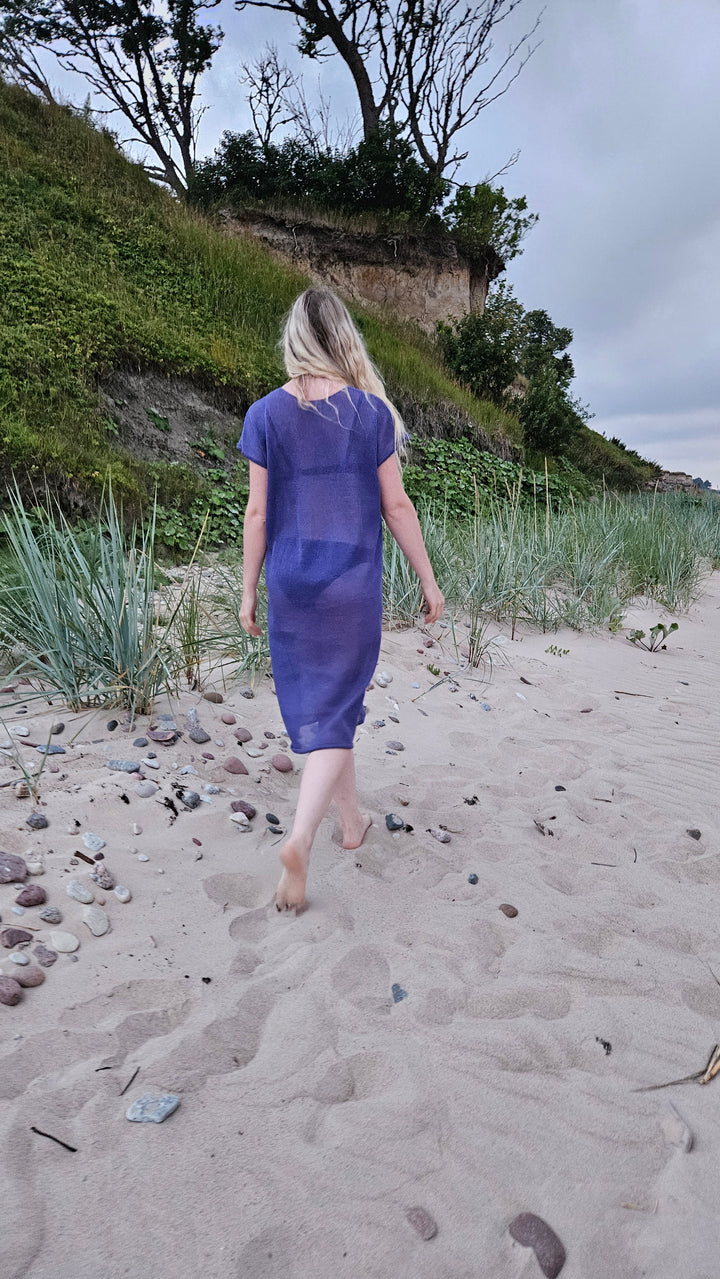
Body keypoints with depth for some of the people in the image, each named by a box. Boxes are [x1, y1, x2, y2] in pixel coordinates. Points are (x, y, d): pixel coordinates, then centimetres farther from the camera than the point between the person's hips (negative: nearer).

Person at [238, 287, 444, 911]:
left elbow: (257, 512, -1)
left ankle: (351, 819, 32)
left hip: (290, 581, 2)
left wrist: (249, 591, 7)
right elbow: (396, 505, -3)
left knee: (313, 705, 17)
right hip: (352, 581, -2)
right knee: (333, 711, 5)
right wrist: (429, 581, 5)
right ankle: (300, 839, -11)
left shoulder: (266, 413, -1)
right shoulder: (372, 411, -3)